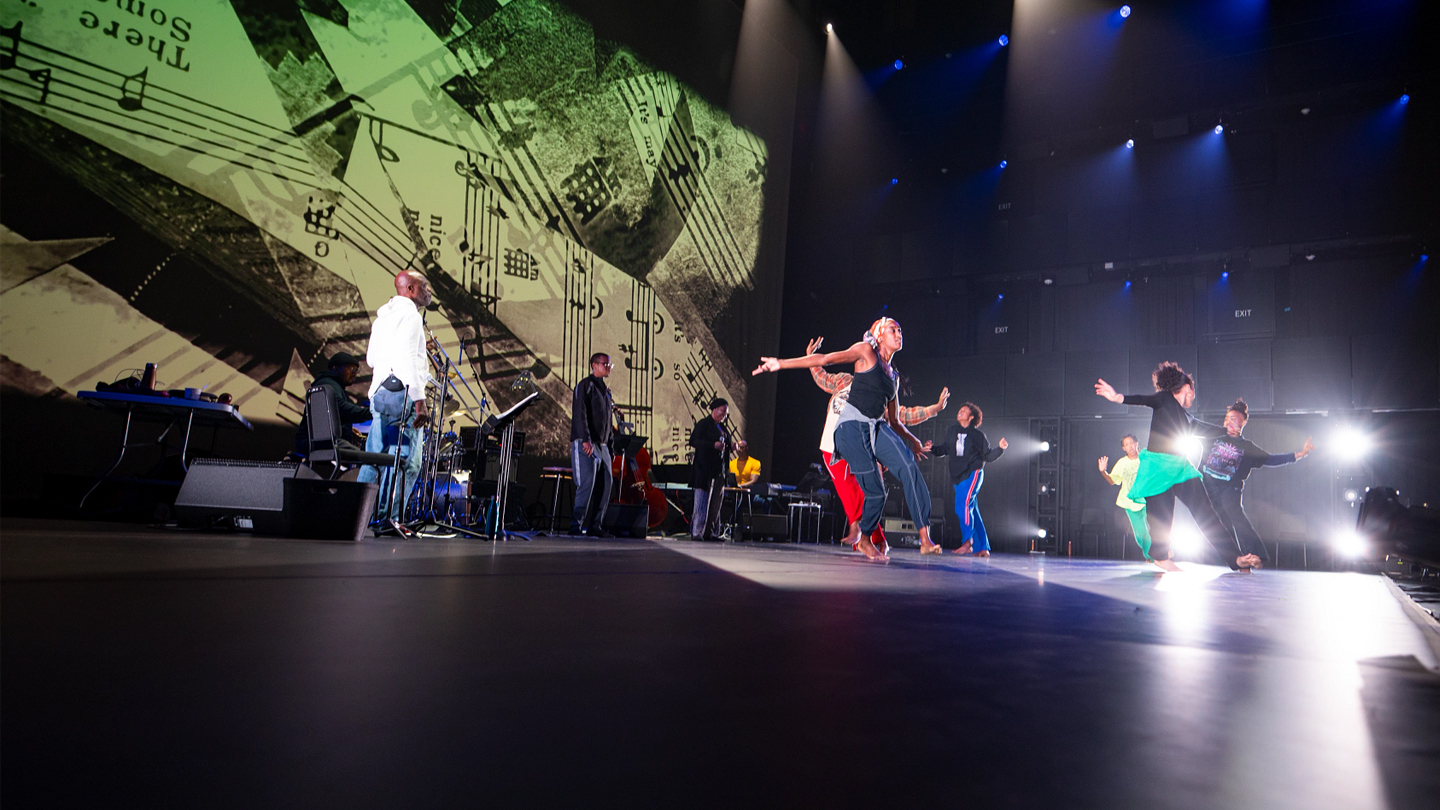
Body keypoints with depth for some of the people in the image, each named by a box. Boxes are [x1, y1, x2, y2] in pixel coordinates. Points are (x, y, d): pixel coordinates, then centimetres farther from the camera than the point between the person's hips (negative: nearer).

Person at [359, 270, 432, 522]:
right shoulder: (410, 315, -7)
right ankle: (389, 516, -9)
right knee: (406, 461, -8)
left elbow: (371, 359, 24)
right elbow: (407, 359, -18)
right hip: (401, 393, -10)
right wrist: (419, 400, -21)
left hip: (379, 392, 10)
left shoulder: (382, 317, 22)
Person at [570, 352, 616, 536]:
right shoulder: (585, 385, -3)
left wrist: (609, 444, 15)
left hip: (602, 445, 8)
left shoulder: (606, 390, 22)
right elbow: (580, 413, -14)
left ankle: (594, 526, 8)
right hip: (585, 444, -8)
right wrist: (586, 439, -23)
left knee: (606, 484, 3)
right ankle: (576, 524, -9)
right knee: (587, 483, -15)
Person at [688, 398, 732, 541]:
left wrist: (730, 447, 4)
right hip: (704, 469, -7)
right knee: (702, 503, -7)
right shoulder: (704, 423, -2)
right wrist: (714, 445, -19)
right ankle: (696, 533, -3)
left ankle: (711, 532, 11)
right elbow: (693, 441, -11)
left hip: (719, 470, 7)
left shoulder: (723, 428, 21)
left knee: (716, 504, 6)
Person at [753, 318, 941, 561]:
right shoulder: (866, 352, 6)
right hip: (852, 427, -5)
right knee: (875, 491, -9)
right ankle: (865, 540, 19)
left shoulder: (894, 376, 23)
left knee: (908, 467, -23)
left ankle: (925, 538, -25)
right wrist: (781, 363, -9)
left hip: (878, 428, 5)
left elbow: (894, 421, 26)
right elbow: (827, 359, -2)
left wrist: (912, 441, 13)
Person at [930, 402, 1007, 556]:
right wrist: (932, 448, -5)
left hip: (973, 474, -5)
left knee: (962, 505, -22)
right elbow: (943, 450, 12)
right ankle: (982, 548, 12)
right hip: (957, 477, 5)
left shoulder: (977, 435, -1)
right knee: (972, 512, 7)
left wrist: (1000, 448, -12)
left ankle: (967, 542, -16)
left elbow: (988, 455, 3)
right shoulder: (952, 431, 10)